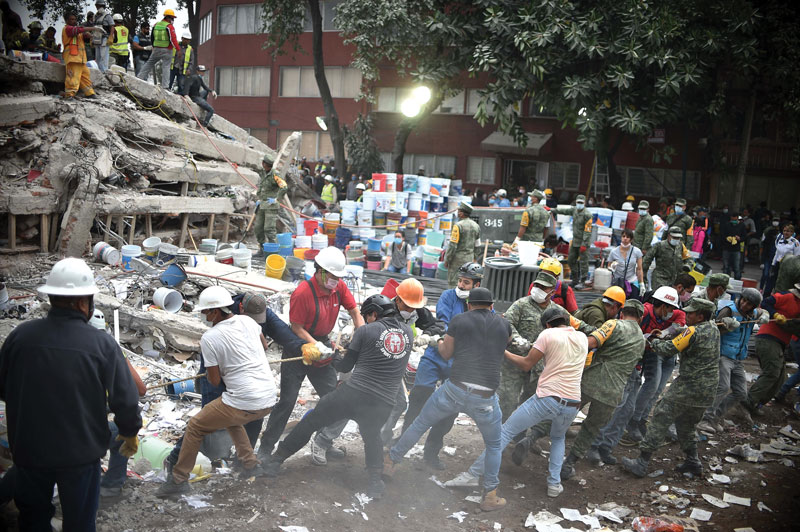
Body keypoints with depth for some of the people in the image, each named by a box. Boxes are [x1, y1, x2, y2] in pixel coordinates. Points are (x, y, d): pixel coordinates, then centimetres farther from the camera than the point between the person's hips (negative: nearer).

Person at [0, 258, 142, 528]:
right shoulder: (101, 343, -18)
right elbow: (125, 398, -13)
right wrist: (130, 433, 5)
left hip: (28, 448, 3)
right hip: (81, 452, -2)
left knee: (33, 517, 24)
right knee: (79, 521, 16)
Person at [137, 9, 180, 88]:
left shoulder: (156, 25, 12)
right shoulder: (170, 27, -9)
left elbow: (152, 38, 18)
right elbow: (173, 39, -17)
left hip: (156, 49, 5)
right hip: (167, 50, -5)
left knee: (149, 63, 18)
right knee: (166, 66, -2)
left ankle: (139, 78, 16)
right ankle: (165, 86, -6)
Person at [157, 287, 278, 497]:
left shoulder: (209, 338, -11)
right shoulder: (247, 321, 5)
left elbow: (215, 380, -3)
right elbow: (264, 345, 25)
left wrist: (209, 370, 17)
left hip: (243, 403, -7)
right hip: (269, 399, 7)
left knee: (195, 427, 12)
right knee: (232, 419, 35)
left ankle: (178, 480, 19)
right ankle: (251, 464, 34)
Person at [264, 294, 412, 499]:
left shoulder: (365, 331, -2)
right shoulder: (408, 332, 9)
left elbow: (345, 366, 5)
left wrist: (329, 356, 25)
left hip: (353, 393, -3)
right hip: (383, 403, 3)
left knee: (311, 421, 13)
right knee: (372, 436, 29)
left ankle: (276, 459, 21)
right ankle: (375, 480, 16)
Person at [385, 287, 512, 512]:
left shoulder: (458, 320, 5)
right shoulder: (504, 325, 9)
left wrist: (440, 341, 35)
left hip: (455, 389, 0)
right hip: (485, 398, 1)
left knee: (420, 424, 20)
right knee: (494, 445, 22)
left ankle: (390, 461, 31)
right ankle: (490, 496, 22)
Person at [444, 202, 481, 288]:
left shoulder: (458, 226, -15)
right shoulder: (476, 226, 7)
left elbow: (452, 245, -17)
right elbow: (477, 245, 12)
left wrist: (447, 260, -10)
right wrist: (475, 259, 19)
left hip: (457, 258, -7)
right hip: (470, 258, 7)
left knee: (453, 282, -1)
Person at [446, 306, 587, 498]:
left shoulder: (548, 334, -1)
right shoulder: (583, 338, 13)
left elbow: (526, 365, 2)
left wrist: (504, 352, 15)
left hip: (547, 398, -5)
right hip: (572, 405, 5)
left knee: (506, 431, 2)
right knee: (558, 438, 33)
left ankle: (473, 474, -1)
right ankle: (554, 484, 18)